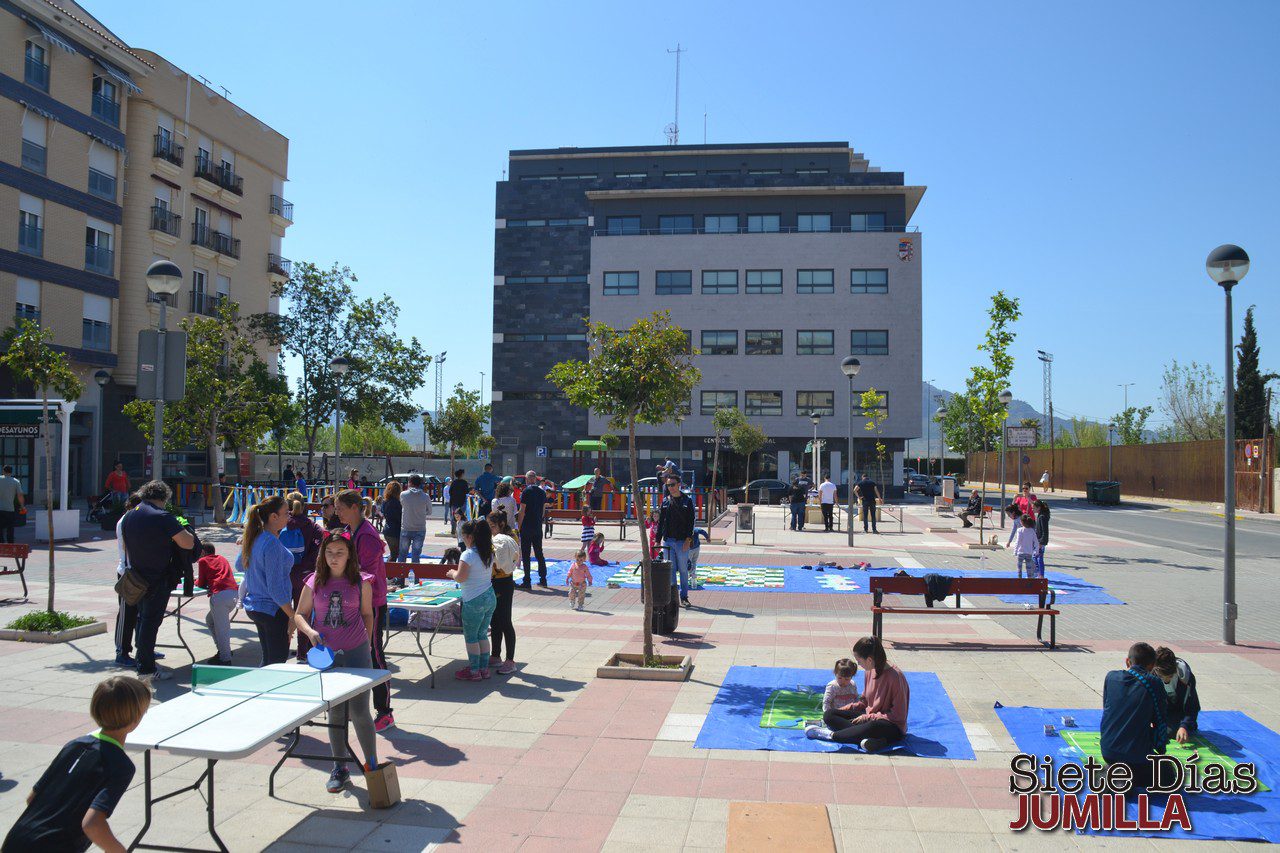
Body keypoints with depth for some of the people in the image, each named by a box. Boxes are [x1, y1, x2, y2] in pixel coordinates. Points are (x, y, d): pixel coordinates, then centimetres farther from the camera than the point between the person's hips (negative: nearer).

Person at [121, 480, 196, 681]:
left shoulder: (129, 516, 7)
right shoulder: (163, 517, -18)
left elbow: (126, 549, 18)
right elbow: (188, 543, -20)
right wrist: (182, 530, 0)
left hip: (136, 578, 7)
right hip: (158, 580, -7)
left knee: (142, 618, 20)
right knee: (151, 621, -1)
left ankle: (143, 658, 31)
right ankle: (146, 668, 4)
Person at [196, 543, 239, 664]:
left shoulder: (203, 561, 12)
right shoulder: (222, 559, 29)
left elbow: (201, 583, 12)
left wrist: (195, 582, 34)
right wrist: (199, 578, 44)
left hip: (220, 595, -7)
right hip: (235, 593, 7)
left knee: (221, 628, -2)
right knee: (210, 620, 24)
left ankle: (225, 658, -2)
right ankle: (223, 651, 24)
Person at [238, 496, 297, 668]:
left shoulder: (254, 539, 3)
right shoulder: (273, 545, -23)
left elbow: (239, 565, 22)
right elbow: (276, 588, -23)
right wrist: (293, 616, -20)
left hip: (254, 606, 9)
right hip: (273, 609, -9)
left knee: (267, 659, 20)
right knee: (278, 662, 1)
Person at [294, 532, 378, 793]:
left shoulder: (361, 583, -3)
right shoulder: (314, 582, -1)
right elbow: (300, 615, 5)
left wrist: (366, 643, 4)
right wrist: (310, 632, -13)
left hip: (356, 653, -2)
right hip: (326, 654, 2)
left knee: (359, 711, -2)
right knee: (334, 713, 12)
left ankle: (372, 764, 15)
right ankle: (340, 768, 24)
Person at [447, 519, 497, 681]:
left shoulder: (468, 555, -17)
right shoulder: (489, 553, 6)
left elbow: (460, 578, -19)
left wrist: (452, 573, 2)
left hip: (474, 601, -8)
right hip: (490, 597, 8)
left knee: (470, 637, 6)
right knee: (482, 634, 17)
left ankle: (474, 671, 12)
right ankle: (484, 668, 22)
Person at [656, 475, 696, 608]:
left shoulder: (687, 501, 0)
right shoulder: (665, 501, 9)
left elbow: (690, 521, -4)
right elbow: (660, 521, 12)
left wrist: (688, 539, -14)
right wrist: (657, 540, 7)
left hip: (682, 541, -3)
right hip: (667, 541, 3)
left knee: (683, 570, 4)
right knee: (671, 569, 4)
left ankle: (684, 597, 13)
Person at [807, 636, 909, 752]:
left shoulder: (895, 676, -20)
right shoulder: (870, 671, 4)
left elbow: (898, 716, -19)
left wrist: (867, 717, -18)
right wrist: (843, 709, 3)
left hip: (893, 727, -9)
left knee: (874, 726, -44)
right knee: (828, 715, -7)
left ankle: (831, 734, -28)